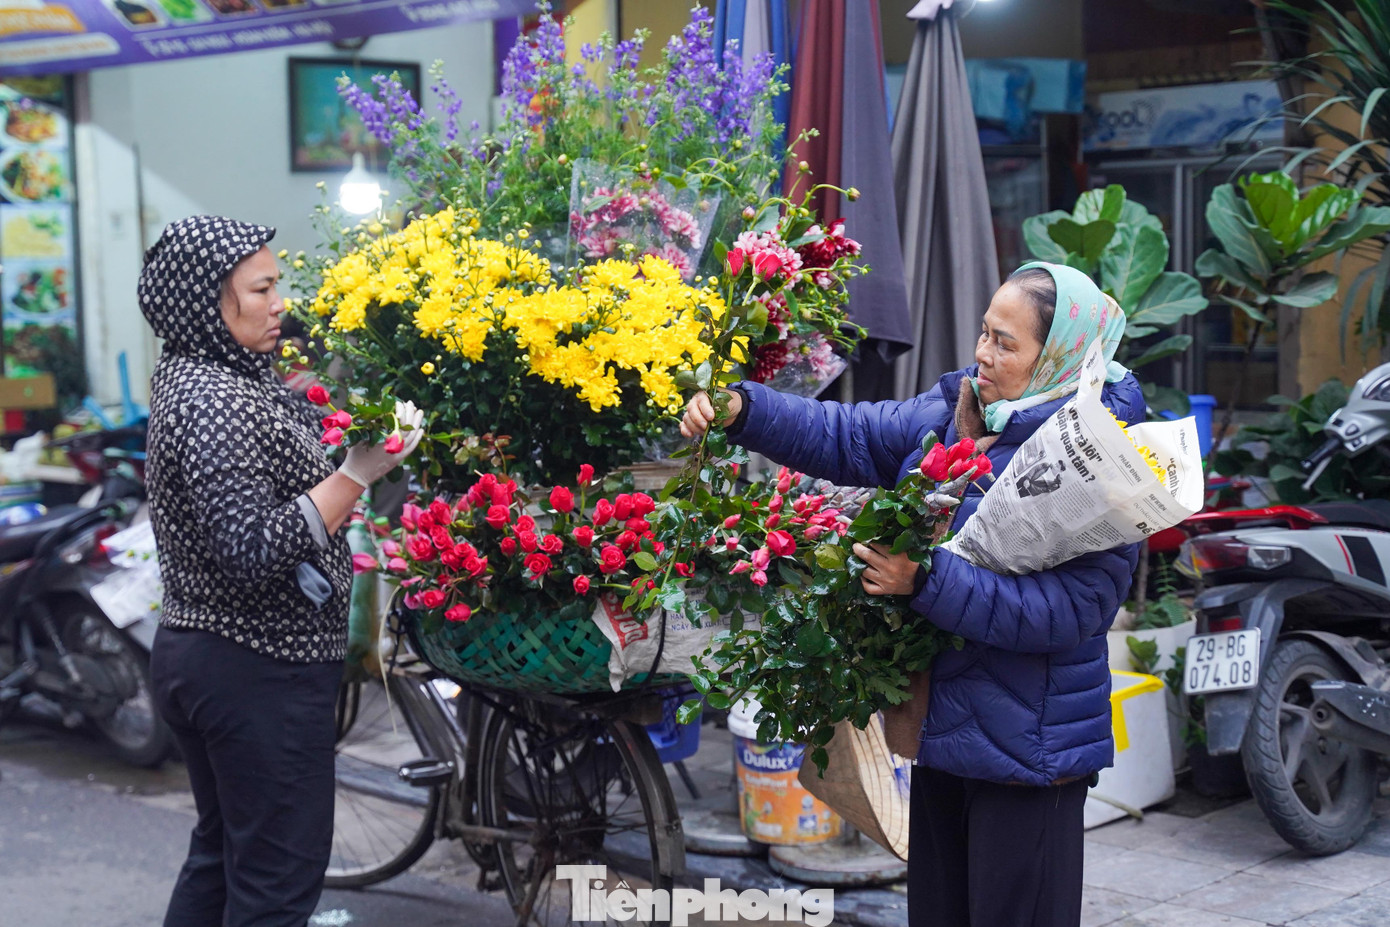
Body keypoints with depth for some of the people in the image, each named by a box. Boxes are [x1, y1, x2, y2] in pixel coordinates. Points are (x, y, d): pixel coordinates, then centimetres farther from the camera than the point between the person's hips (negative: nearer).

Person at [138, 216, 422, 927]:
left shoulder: (188, 380, 11)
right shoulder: (214, 402, -21)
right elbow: (252, 552, -27)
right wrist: (359, 473, -27)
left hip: (192, 655, 10)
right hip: (258, 671, -10)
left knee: (220, 855, 21)